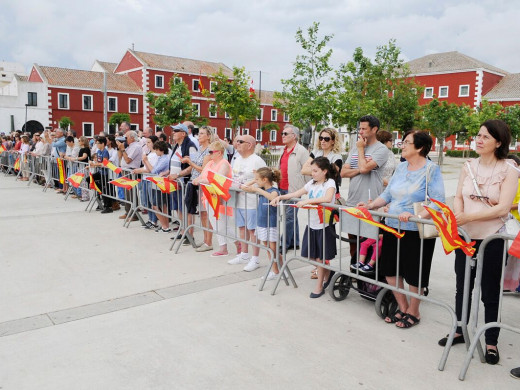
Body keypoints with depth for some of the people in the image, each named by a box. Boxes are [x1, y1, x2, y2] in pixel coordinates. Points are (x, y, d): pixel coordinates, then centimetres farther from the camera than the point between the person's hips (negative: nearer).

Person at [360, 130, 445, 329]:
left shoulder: (431, 169, -10)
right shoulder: (401, 167, 9)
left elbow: (438, 202, -18)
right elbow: (388, 193, 13)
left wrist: (417, 216, -31)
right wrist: (371, 205, -1)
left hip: (416, 231, -7)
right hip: (392, 227, 7)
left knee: (414, 273, 8)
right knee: (389, 268, 13)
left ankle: (413, 312, 29)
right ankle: (402, 307, 33)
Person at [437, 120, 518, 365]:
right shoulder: (469, 166, 4)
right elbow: (458, 197, 4)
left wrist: (469, 217, -22)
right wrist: (458, 215, -17)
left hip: (492, 238, -4)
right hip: (465, 235, 4)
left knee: (490, 291, 8)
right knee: (462, 286, 15)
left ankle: (491, 342, 23)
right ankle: (459, 330, 32)